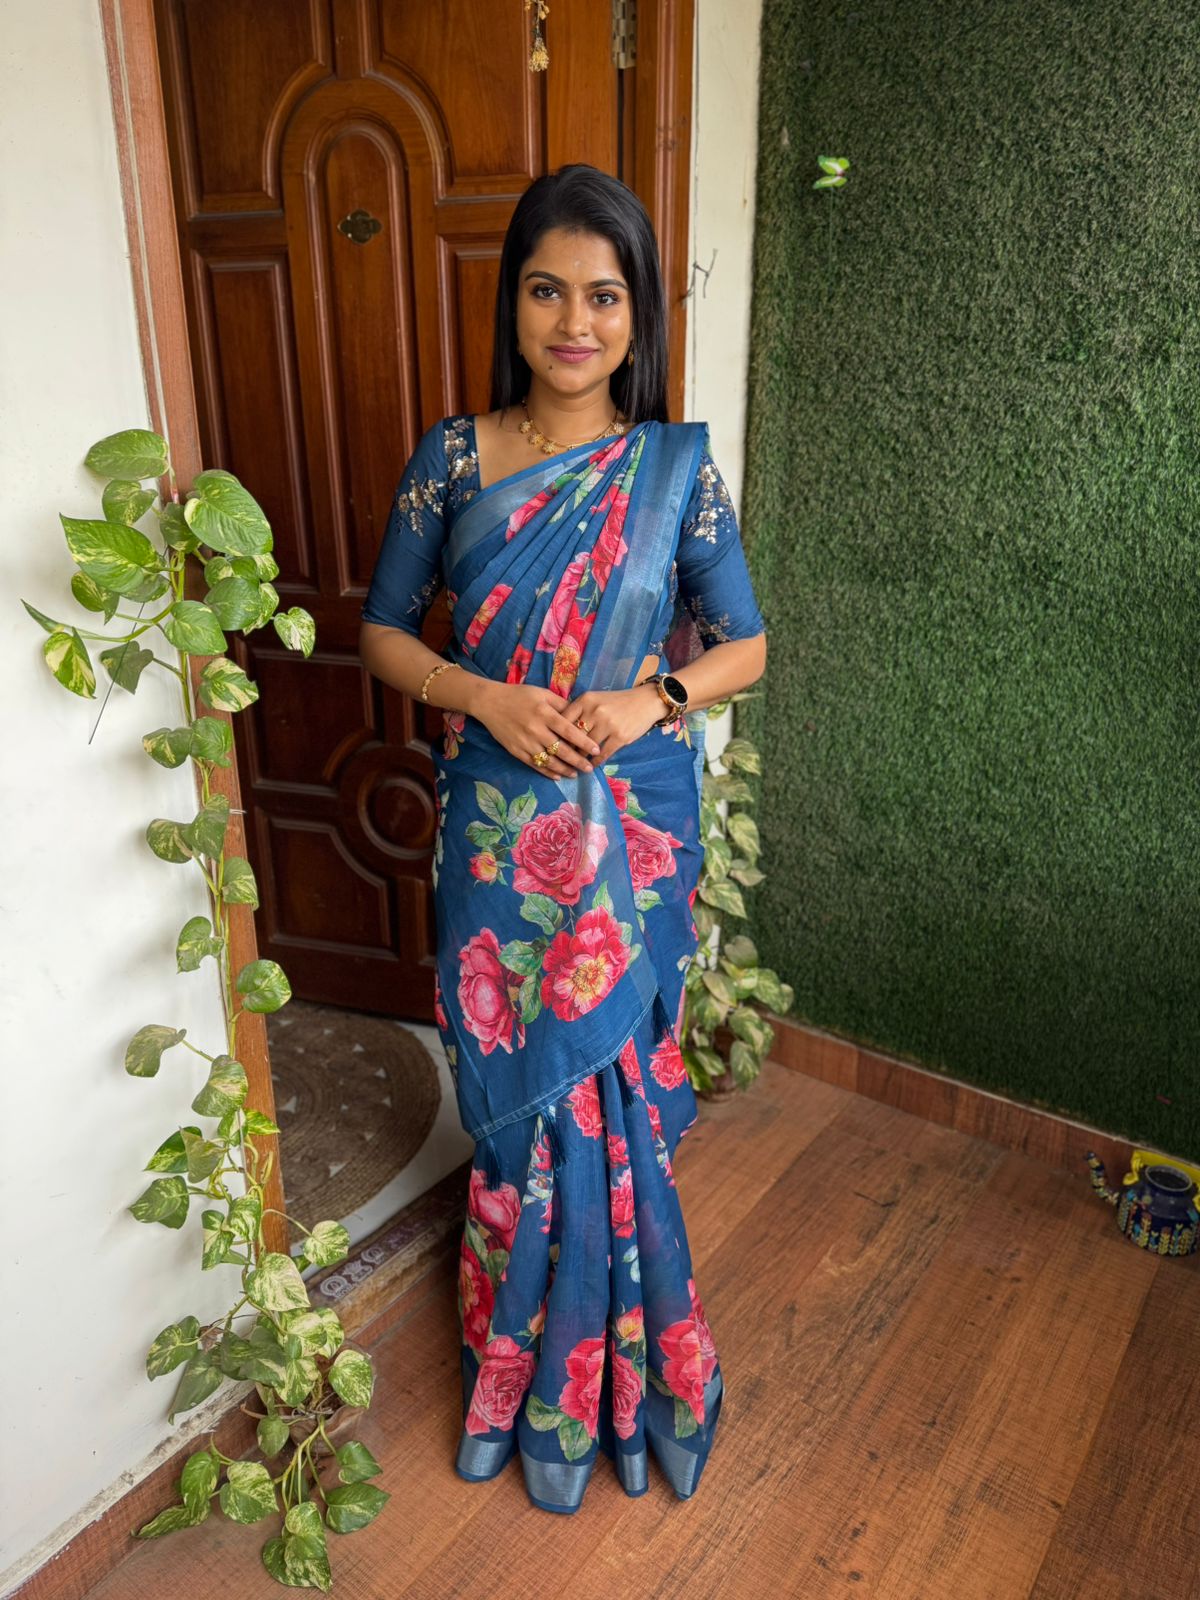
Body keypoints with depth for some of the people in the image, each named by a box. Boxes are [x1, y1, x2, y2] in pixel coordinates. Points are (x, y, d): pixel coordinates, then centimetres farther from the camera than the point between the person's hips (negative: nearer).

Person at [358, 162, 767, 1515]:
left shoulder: (674, 466, -2)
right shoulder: (451, 457, 0)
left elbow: (744, 643, 3)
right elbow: (382, 631, 4)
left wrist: (655, 695, -17)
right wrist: (485, 695, -14)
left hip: (631, 832, 0)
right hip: (495, 832, 1)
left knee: (609, 1087, 10)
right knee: (516, 1089, 12)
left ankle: (606, 1371, 37)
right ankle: (535, 1367, 38)